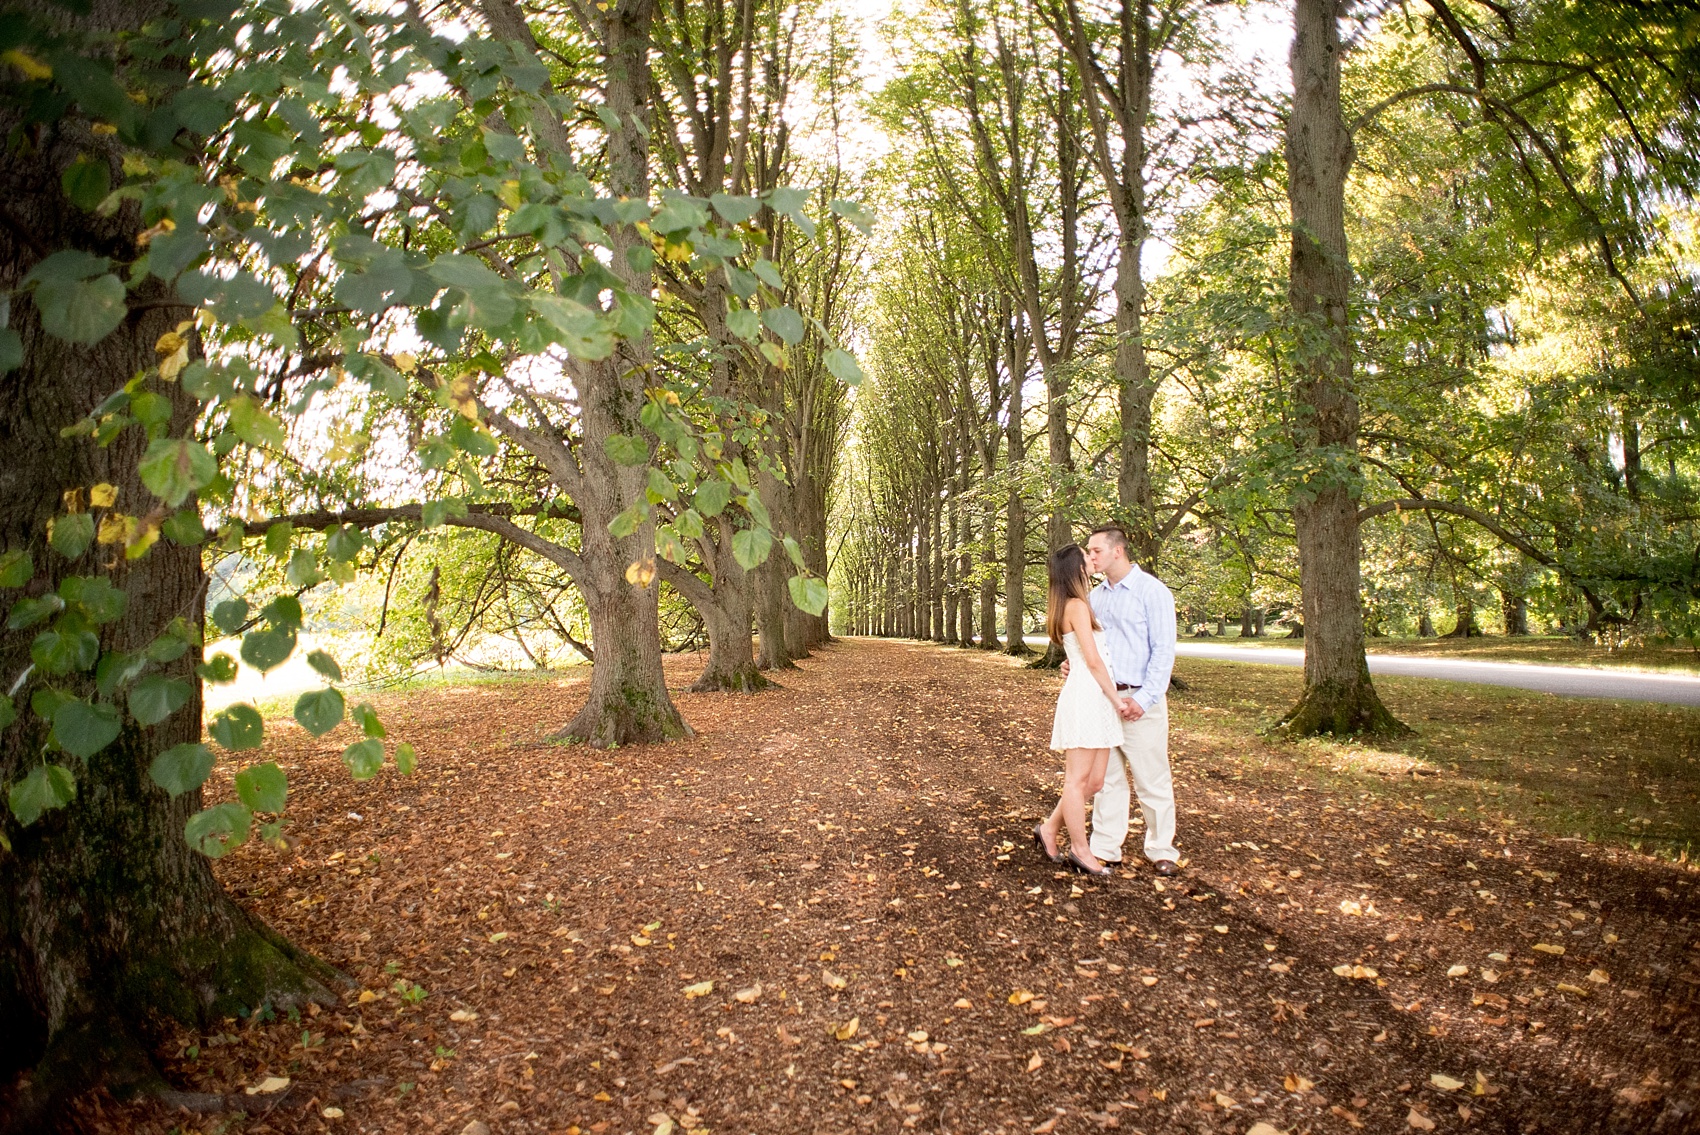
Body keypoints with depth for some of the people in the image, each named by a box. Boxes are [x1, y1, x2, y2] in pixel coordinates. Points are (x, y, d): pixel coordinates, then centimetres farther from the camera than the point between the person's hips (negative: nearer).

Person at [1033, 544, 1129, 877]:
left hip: (1097, 701, 9)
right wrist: (1117, 700, -8)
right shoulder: (1077, 606, -10)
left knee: (1094, 780, 10)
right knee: (1079, 779, -1)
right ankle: (1080, 850, 6)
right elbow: (1093, 660, -13)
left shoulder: (1066, 608, 18)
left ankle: (1050, 829, 21)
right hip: (1086, 696, -9)